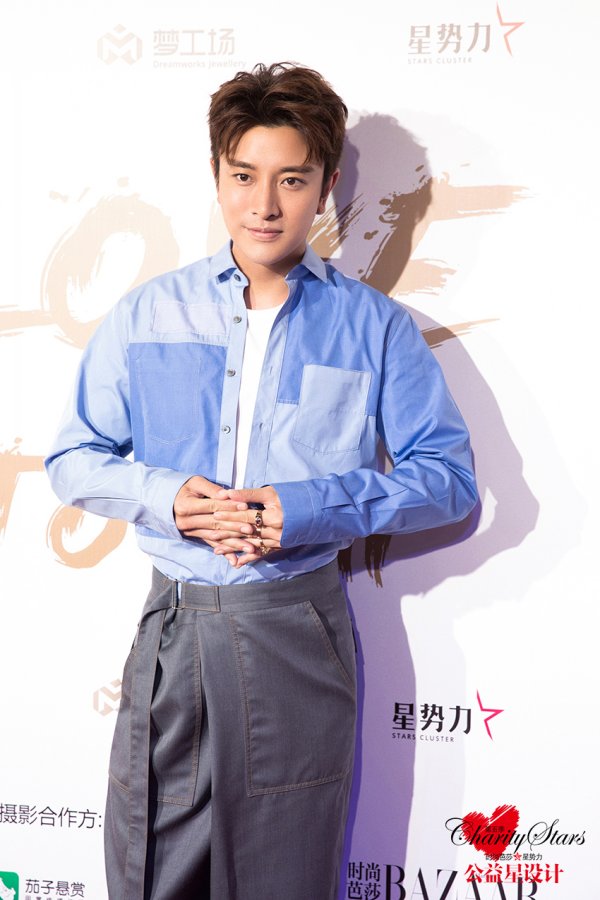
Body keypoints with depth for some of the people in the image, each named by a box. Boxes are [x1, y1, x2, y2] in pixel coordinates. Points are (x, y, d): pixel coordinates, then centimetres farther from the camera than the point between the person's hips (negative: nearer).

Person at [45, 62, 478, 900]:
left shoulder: (374, 326, 2)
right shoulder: (147, 314, 6)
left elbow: (450, 473, 0)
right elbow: (74, 459, 8)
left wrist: (311, 510, -14)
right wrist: (166, 496, -12)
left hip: (299, 632, -1)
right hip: (174, 624, 2)